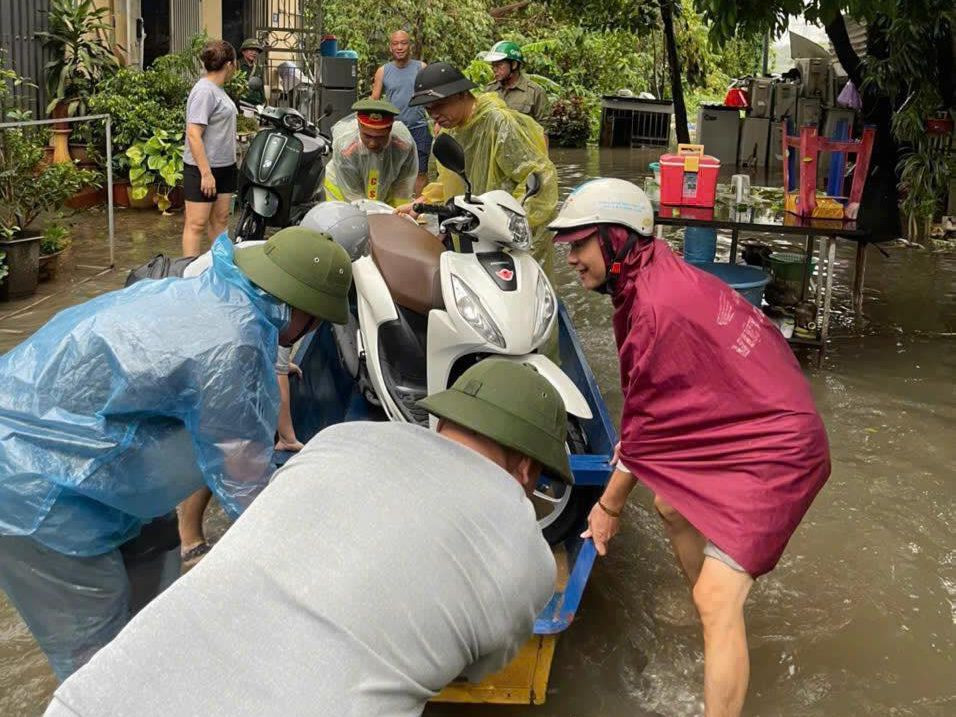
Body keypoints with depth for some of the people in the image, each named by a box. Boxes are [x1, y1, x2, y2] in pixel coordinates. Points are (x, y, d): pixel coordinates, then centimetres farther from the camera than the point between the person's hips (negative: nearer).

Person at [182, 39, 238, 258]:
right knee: (197, 224, -6)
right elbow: (193, 135, -22)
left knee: (220, 219, 14)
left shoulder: (217, 89, 12)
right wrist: (206, 173, -24)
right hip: (203, 168, -9)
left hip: (224, 167, 9)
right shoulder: (204, 91, -17)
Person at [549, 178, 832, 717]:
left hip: (774, 449, -11)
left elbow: (647, 423, -16)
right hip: (757, 418, 11)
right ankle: (718, 630, 44)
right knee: (672, 506, 26)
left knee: (717, 600, -14)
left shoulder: (656, 307, -24)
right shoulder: (661, 275, 3)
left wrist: (609, 506, -4)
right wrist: (631, 443, 9)